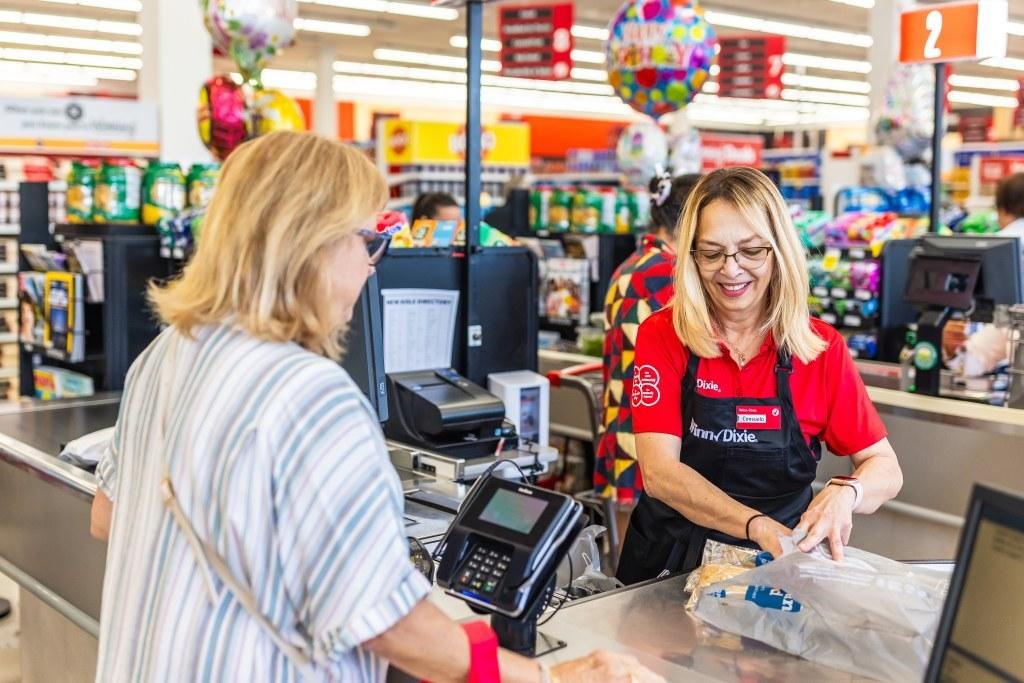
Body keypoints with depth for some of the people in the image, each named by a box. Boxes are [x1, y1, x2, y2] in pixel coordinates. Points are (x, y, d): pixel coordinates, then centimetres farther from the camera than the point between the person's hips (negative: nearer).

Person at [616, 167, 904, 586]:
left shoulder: (822, 348, 0)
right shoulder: (661, 337, -4)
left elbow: (886, 471, 2)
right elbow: (659, 472, -13)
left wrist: (845, 493, -21)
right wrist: (758, 526, -28)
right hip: (671, 564, -1)